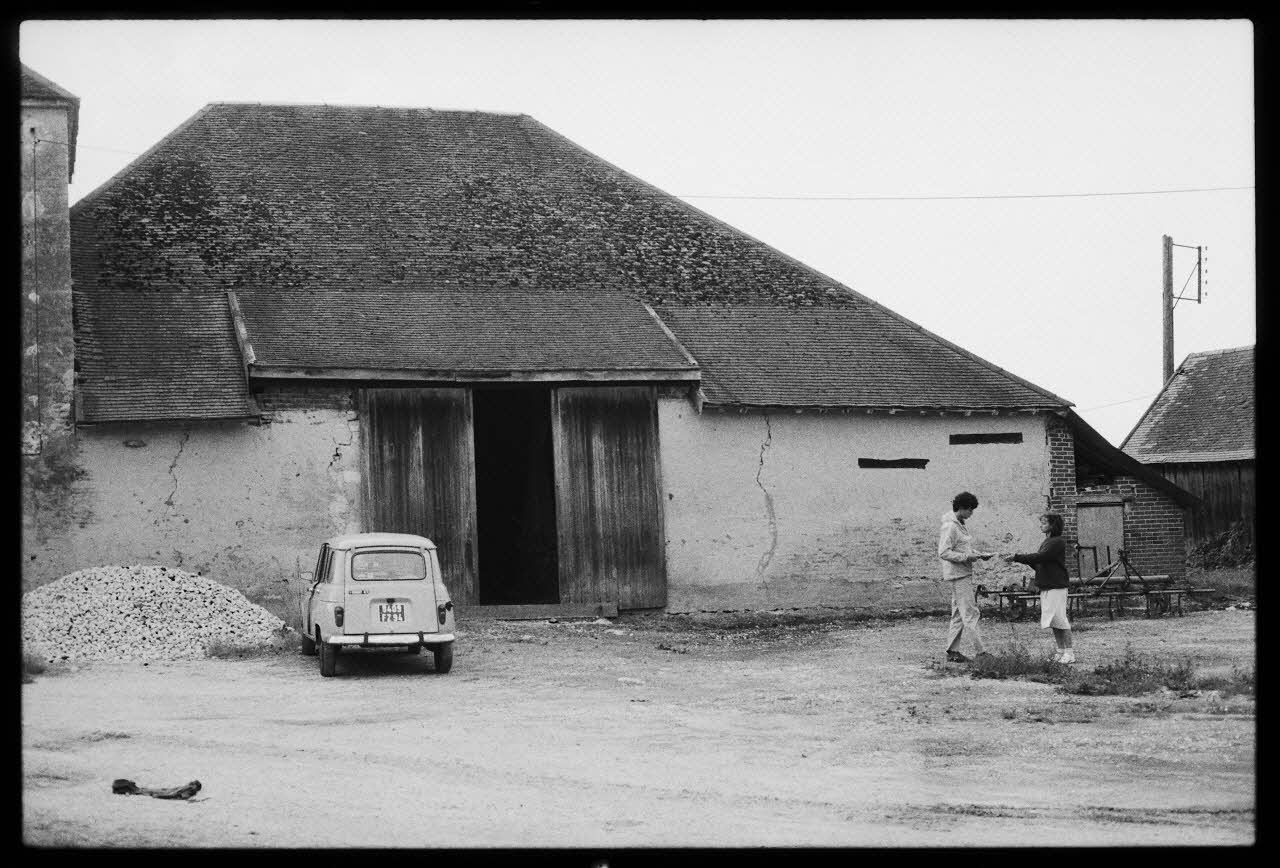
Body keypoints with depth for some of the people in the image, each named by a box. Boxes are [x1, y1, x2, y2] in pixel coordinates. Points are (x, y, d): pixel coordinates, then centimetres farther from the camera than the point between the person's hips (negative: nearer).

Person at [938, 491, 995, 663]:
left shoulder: (961, 525, 15)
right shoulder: (950, 527, -15)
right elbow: (943, 553, -20)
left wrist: (979, 554, 8)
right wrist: (966, 557, -23)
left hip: (965, 573, 10)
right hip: (958, 573, -10)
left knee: (959, 614, 11)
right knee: (970, 613, -9)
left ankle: (952, 651, 15)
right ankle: (980, 651, -9)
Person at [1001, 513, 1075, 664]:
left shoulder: (1058, 542, -11)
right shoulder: (1046, 542, 17)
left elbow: (1039, 557, -21)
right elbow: (1039, 565, 15)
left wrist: (1016, 558, -21)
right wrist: (1024, 559, -1)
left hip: (1056, 586, -9)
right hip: (1045, 586, 9)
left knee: (1059, 619, -7)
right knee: (1054, 622, 9)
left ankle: (1069, 652, -3)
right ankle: (1060, 651, 13)